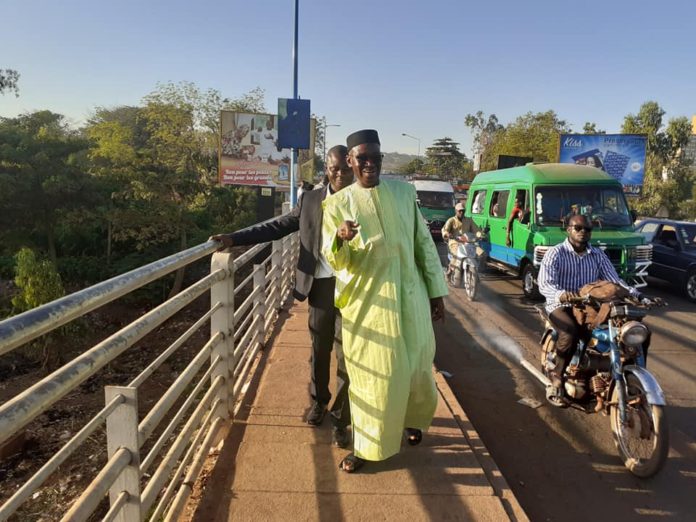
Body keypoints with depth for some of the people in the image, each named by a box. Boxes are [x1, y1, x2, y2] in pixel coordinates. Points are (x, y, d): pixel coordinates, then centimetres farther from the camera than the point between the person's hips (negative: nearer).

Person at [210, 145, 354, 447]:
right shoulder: (309, 200, 6)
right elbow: (278, 226, 6)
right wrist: (235, 238, -1)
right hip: (320, 286, 3)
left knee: (347, 355, 3)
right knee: (319, 351, 17)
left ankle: (341, 420, 17)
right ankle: (318, 401, 40)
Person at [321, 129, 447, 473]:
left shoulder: (403, 191, 5)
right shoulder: (337, 204, -3)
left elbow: (424, 242, 8)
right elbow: (336, 261, -8)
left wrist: (436, 292, 6)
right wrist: (340, 239, -30)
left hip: (410, 296, 3)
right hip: (366, 302, -2)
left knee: (416, 367, 16)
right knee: (371, 375, 4)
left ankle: (413, 420, 46)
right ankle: (365, 445, 25)